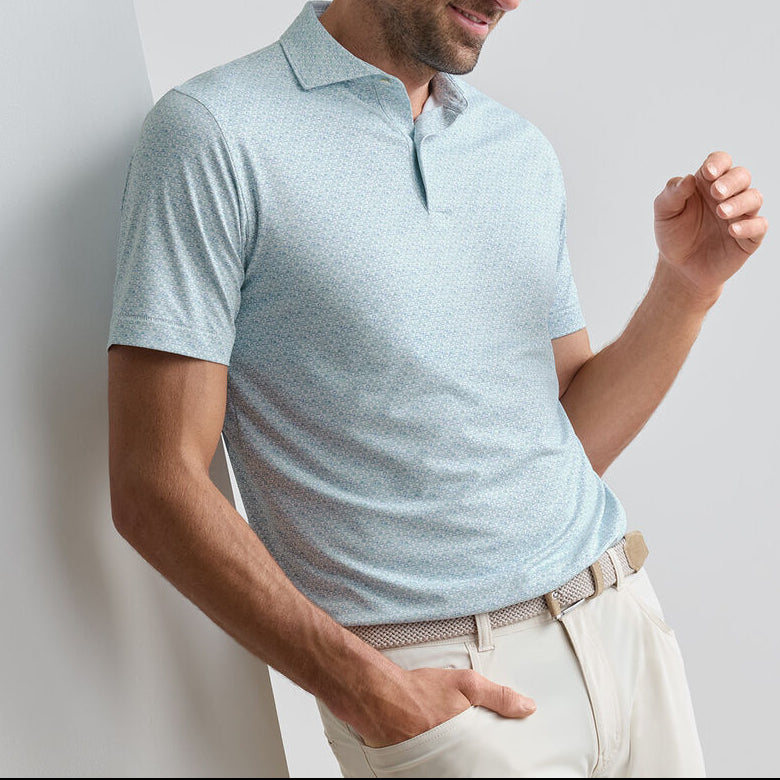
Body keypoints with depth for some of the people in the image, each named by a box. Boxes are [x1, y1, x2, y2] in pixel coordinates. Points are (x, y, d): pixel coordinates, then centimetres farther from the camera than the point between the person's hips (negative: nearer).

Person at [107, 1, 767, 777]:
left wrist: (687, 283, -4)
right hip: (435, 682, -5)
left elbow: (575, 441, 10)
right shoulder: (212, 134, -10)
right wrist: (370, 693, -17)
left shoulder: (524, 151, 10)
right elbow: (155, 489, -13)